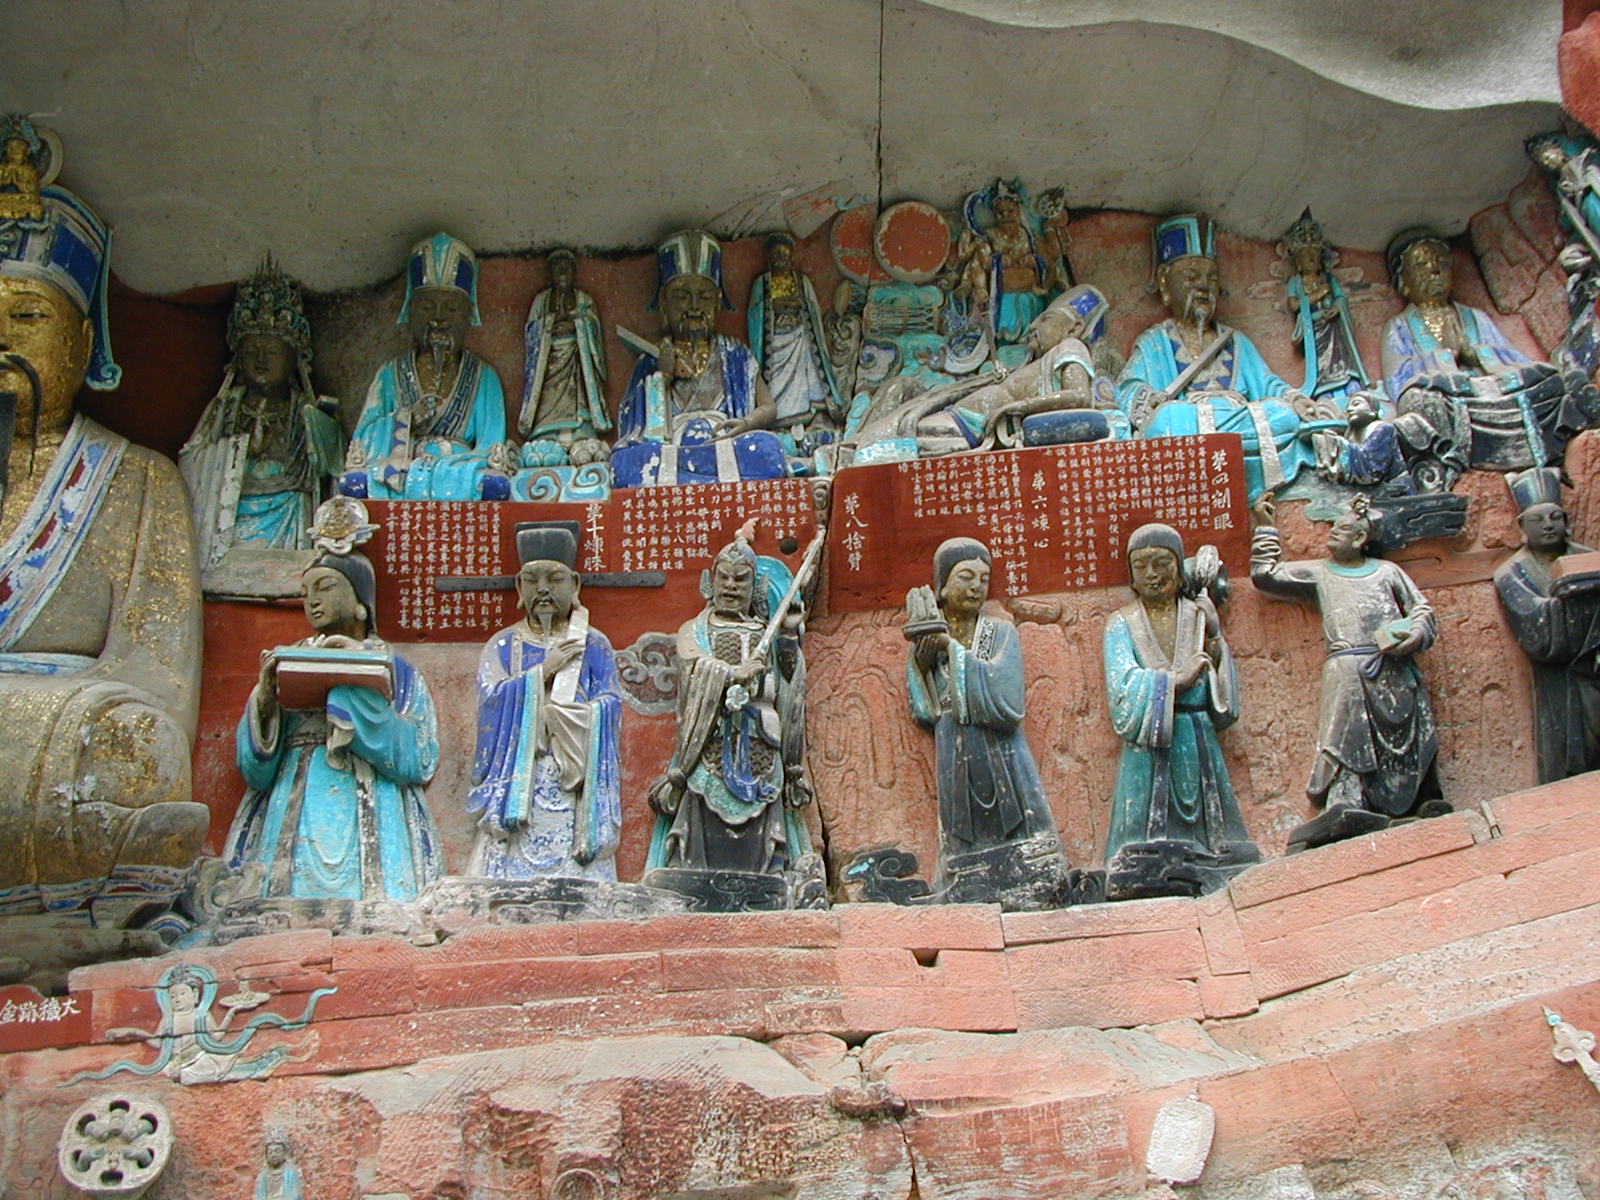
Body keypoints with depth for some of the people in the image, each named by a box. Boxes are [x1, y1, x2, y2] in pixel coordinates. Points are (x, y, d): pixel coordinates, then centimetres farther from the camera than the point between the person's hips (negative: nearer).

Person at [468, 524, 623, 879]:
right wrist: (543, 671, -9)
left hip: (574, 796, -1)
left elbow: (607, 712, -1)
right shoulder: (501, 647, 14)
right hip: (516, 791, 1)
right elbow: (492, 701, -3)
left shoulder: (593, 646, 10)